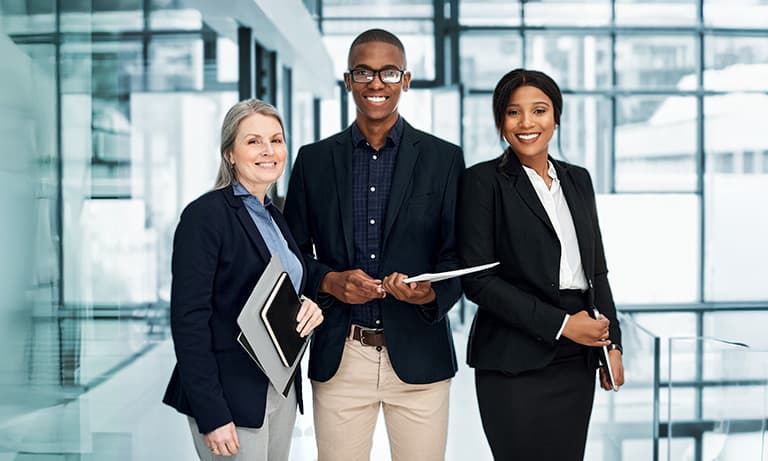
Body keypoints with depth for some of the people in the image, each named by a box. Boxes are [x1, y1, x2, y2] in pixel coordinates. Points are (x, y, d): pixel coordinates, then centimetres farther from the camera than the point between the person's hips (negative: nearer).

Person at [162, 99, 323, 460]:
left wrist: (309, 309, -3)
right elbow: (188, 320, -17)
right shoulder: (205, 215, -13)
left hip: (281, 388, 8)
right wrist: (211, 415, -21)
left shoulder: (274, 217, 11)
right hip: (231, 394, -7)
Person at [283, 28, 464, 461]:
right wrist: (329, 281, -11)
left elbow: (458, 255, 3)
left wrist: (432, 292, -18)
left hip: (418, 355, -1)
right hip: (339, 357, 1)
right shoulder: (314, 159, 7)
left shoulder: (444, 158, 3)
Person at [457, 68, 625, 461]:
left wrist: (612, 343, 6)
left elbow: (596, 269, 16)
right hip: (515, 364, -5)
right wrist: (560, 324, -14)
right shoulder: (484, 181, -5)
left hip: (576, 361, 5)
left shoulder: (577, 179, 13)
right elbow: (477, 279, -12)